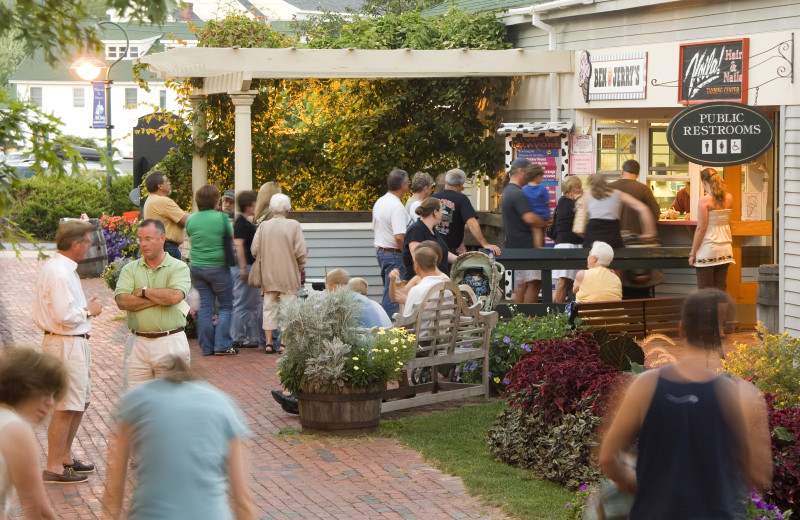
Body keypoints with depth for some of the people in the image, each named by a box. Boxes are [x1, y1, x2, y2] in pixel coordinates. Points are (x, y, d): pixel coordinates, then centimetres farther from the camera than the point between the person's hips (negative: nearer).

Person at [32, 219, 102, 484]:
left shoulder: (63, 268, 12)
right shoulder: (58, 273, -21)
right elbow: (64, 316, -25)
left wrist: (85, 309, 7)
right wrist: (89, 311, -11)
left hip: (75, 343, 11)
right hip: (66, 344, -11)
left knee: (81, 401, 19)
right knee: (66, 408, -5)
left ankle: (65, 456, 31)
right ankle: (53, 467, 2)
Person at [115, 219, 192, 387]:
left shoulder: (179, 268, 2)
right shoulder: (130, 269, 9)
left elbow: (175, 296, -17)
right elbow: (122, 301, -7)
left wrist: (144, 291, -5)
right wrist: (160, 298, -11)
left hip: (170, 343, -2)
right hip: (137, 343, 2)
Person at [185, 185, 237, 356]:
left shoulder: (191, 220, 1)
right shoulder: (221, 217, -12)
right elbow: (233, 237, -1)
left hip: (197, 267, 5)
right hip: (218, 267, -4)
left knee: (205, 306, 10)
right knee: (226, 306, 6)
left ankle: (207, 347, 10)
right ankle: (222, 346, -1)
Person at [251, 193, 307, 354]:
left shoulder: (263, 226, 0)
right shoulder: (294, 226, -8)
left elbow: (254, 250, 1)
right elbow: (301, 252, -10)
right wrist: (299, 268, 8)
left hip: (268, 275, 3)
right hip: (288, 275, -3)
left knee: (269, 307, 9)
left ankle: (269, 343, 8)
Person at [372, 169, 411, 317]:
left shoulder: (379, 202, 12)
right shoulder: (397, 207, -19)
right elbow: (399, 237, -26)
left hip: (379, 250, 10)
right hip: (394, 254, -10)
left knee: (388, 292, 16)